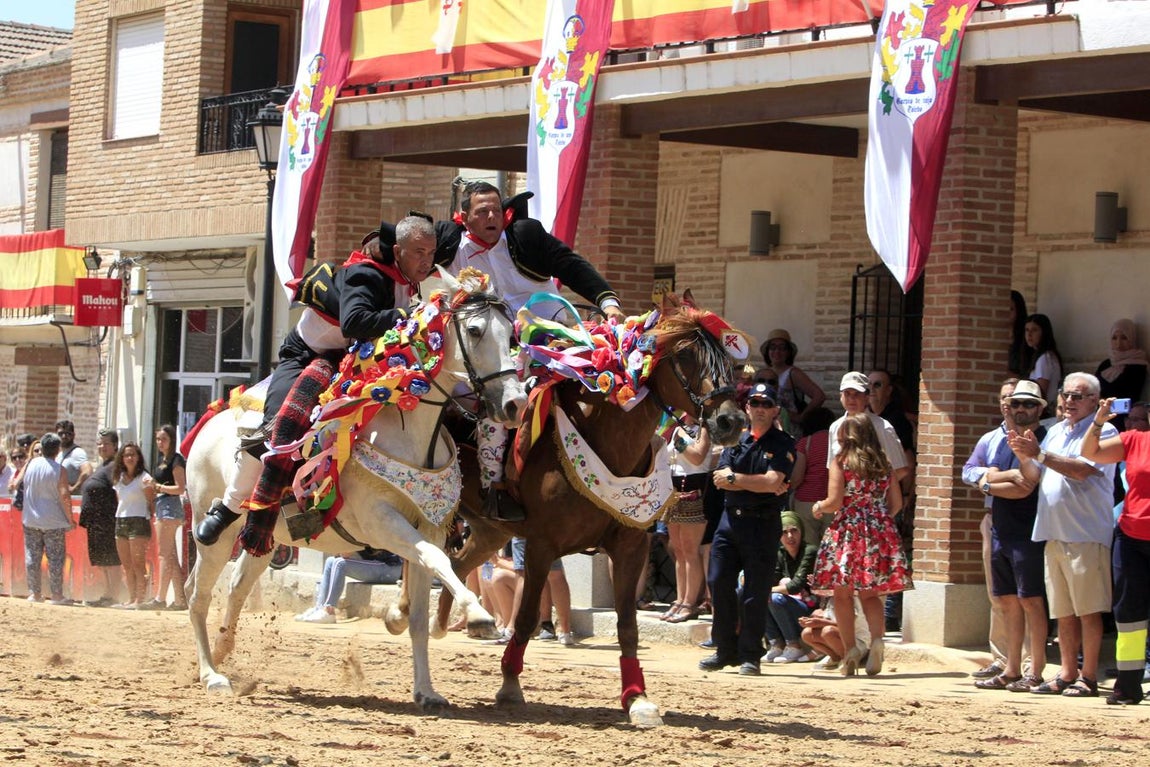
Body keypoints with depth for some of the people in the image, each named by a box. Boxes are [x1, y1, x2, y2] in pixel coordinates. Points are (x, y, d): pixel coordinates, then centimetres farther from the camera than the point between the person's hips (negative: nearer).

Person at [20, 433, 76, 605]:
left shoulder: (31, 464, 1)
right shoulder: (59, 470, -11)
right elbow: (65, 496, -15)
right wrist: (70, 519, -6)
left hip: (30, 520, 4)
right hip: (53, 521, -4)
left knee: (32, 557, 9)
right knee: (55, 558, 1)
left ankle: (34, 593, 11)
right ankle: (57, 595, 0)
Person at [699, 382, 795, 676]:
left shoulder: (783, 443, -1)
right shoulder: (736, 440, 13)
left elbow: (773, 481, -15)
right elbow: (720, 479, 0)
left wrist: (734, 479, -9)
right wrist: (758, 484, -10)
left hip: (764, 523, -5)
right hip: (730, 519, 5)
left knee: (756, 593, -3)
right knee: (719, 583, 1)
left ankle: (750, 655, 4)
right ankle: (726, 651, 11)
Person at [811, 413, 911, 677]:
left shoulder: (841, 461, -4)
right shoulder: (884, 463, 9)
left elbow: (834, 502, -10)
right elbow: (896, 502, 11)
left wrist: (819, 507, 10)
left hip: (848, 530, -4)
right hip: (880, 533, 4)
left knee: (843, 593, 5)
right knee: (870, 593, 10)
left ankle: (850, 650, -2)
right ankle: (877, 639, -13)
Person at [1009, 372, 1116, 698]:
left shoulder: (1103, 431, -5)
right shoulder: (1055, 432, 19)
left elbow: (1082, 470, -18)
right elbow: (1035, 476, 17)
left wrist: (1039, 454, -20)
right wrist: (1024, 456, -3)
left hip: (1086, 534, -7)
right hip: (1054, 533, 7)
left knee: (1088, 609, -5)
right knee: (1063, 611, 9)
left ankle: (1088, 677, -1)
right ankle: (1067, 674, 14)